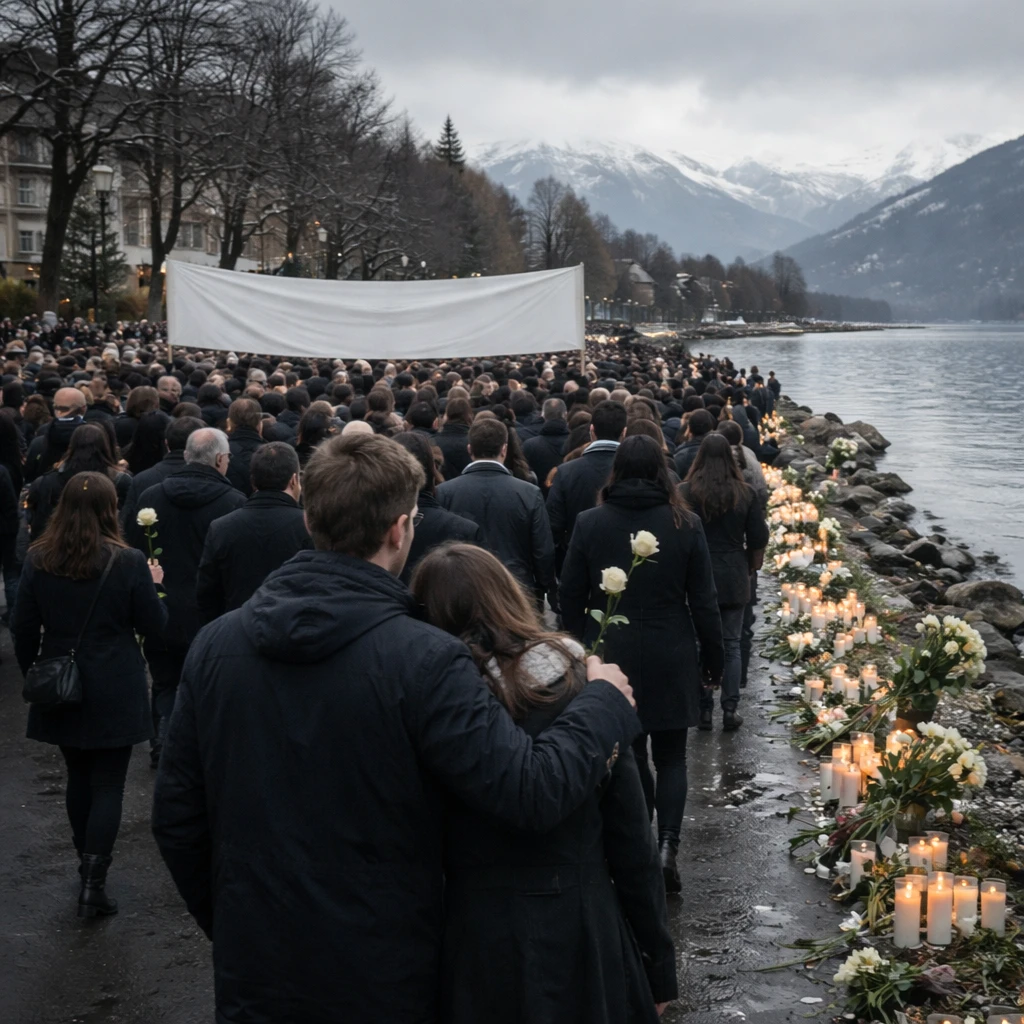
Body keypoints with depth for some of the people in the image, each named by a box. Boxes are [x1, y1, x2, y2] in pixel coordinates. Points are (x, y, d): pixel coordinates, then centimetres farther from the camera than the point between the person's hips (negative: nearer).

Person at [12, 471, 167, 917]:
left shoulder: (38, 560, -4)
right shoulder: (128, 563, -15)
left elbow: (23, 629, 1)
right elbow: (154, 625, -6)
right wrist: (151, 585, 10)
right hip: (114, 694, -4)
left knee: (78, 775, 20)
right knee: (108, 784, 3)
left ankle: (86, 861, 34)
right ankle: (93, 884, -1)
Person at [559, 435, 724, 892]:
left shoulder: (589, 524, -4)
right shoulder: (685, 524, -5)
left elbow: (570, 597, 0)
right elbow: (703, 601, -1)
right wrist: (712, 658, 9)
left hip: (612, 656, 0)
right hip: (670, 659, 0)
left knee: (629, 753, 12)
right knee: (670, 755, 11)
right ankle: (668, 842, -6)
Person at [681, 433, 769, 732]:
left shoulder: (685, 492, -7)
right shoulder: (745, 493, -1)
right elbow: (759, 539, 1)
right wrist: (751, 567, 18)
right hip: (734, 578, 1)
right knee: (731, 645, 9)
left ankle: (704, 709, 9)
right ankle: (730, 710, 8)